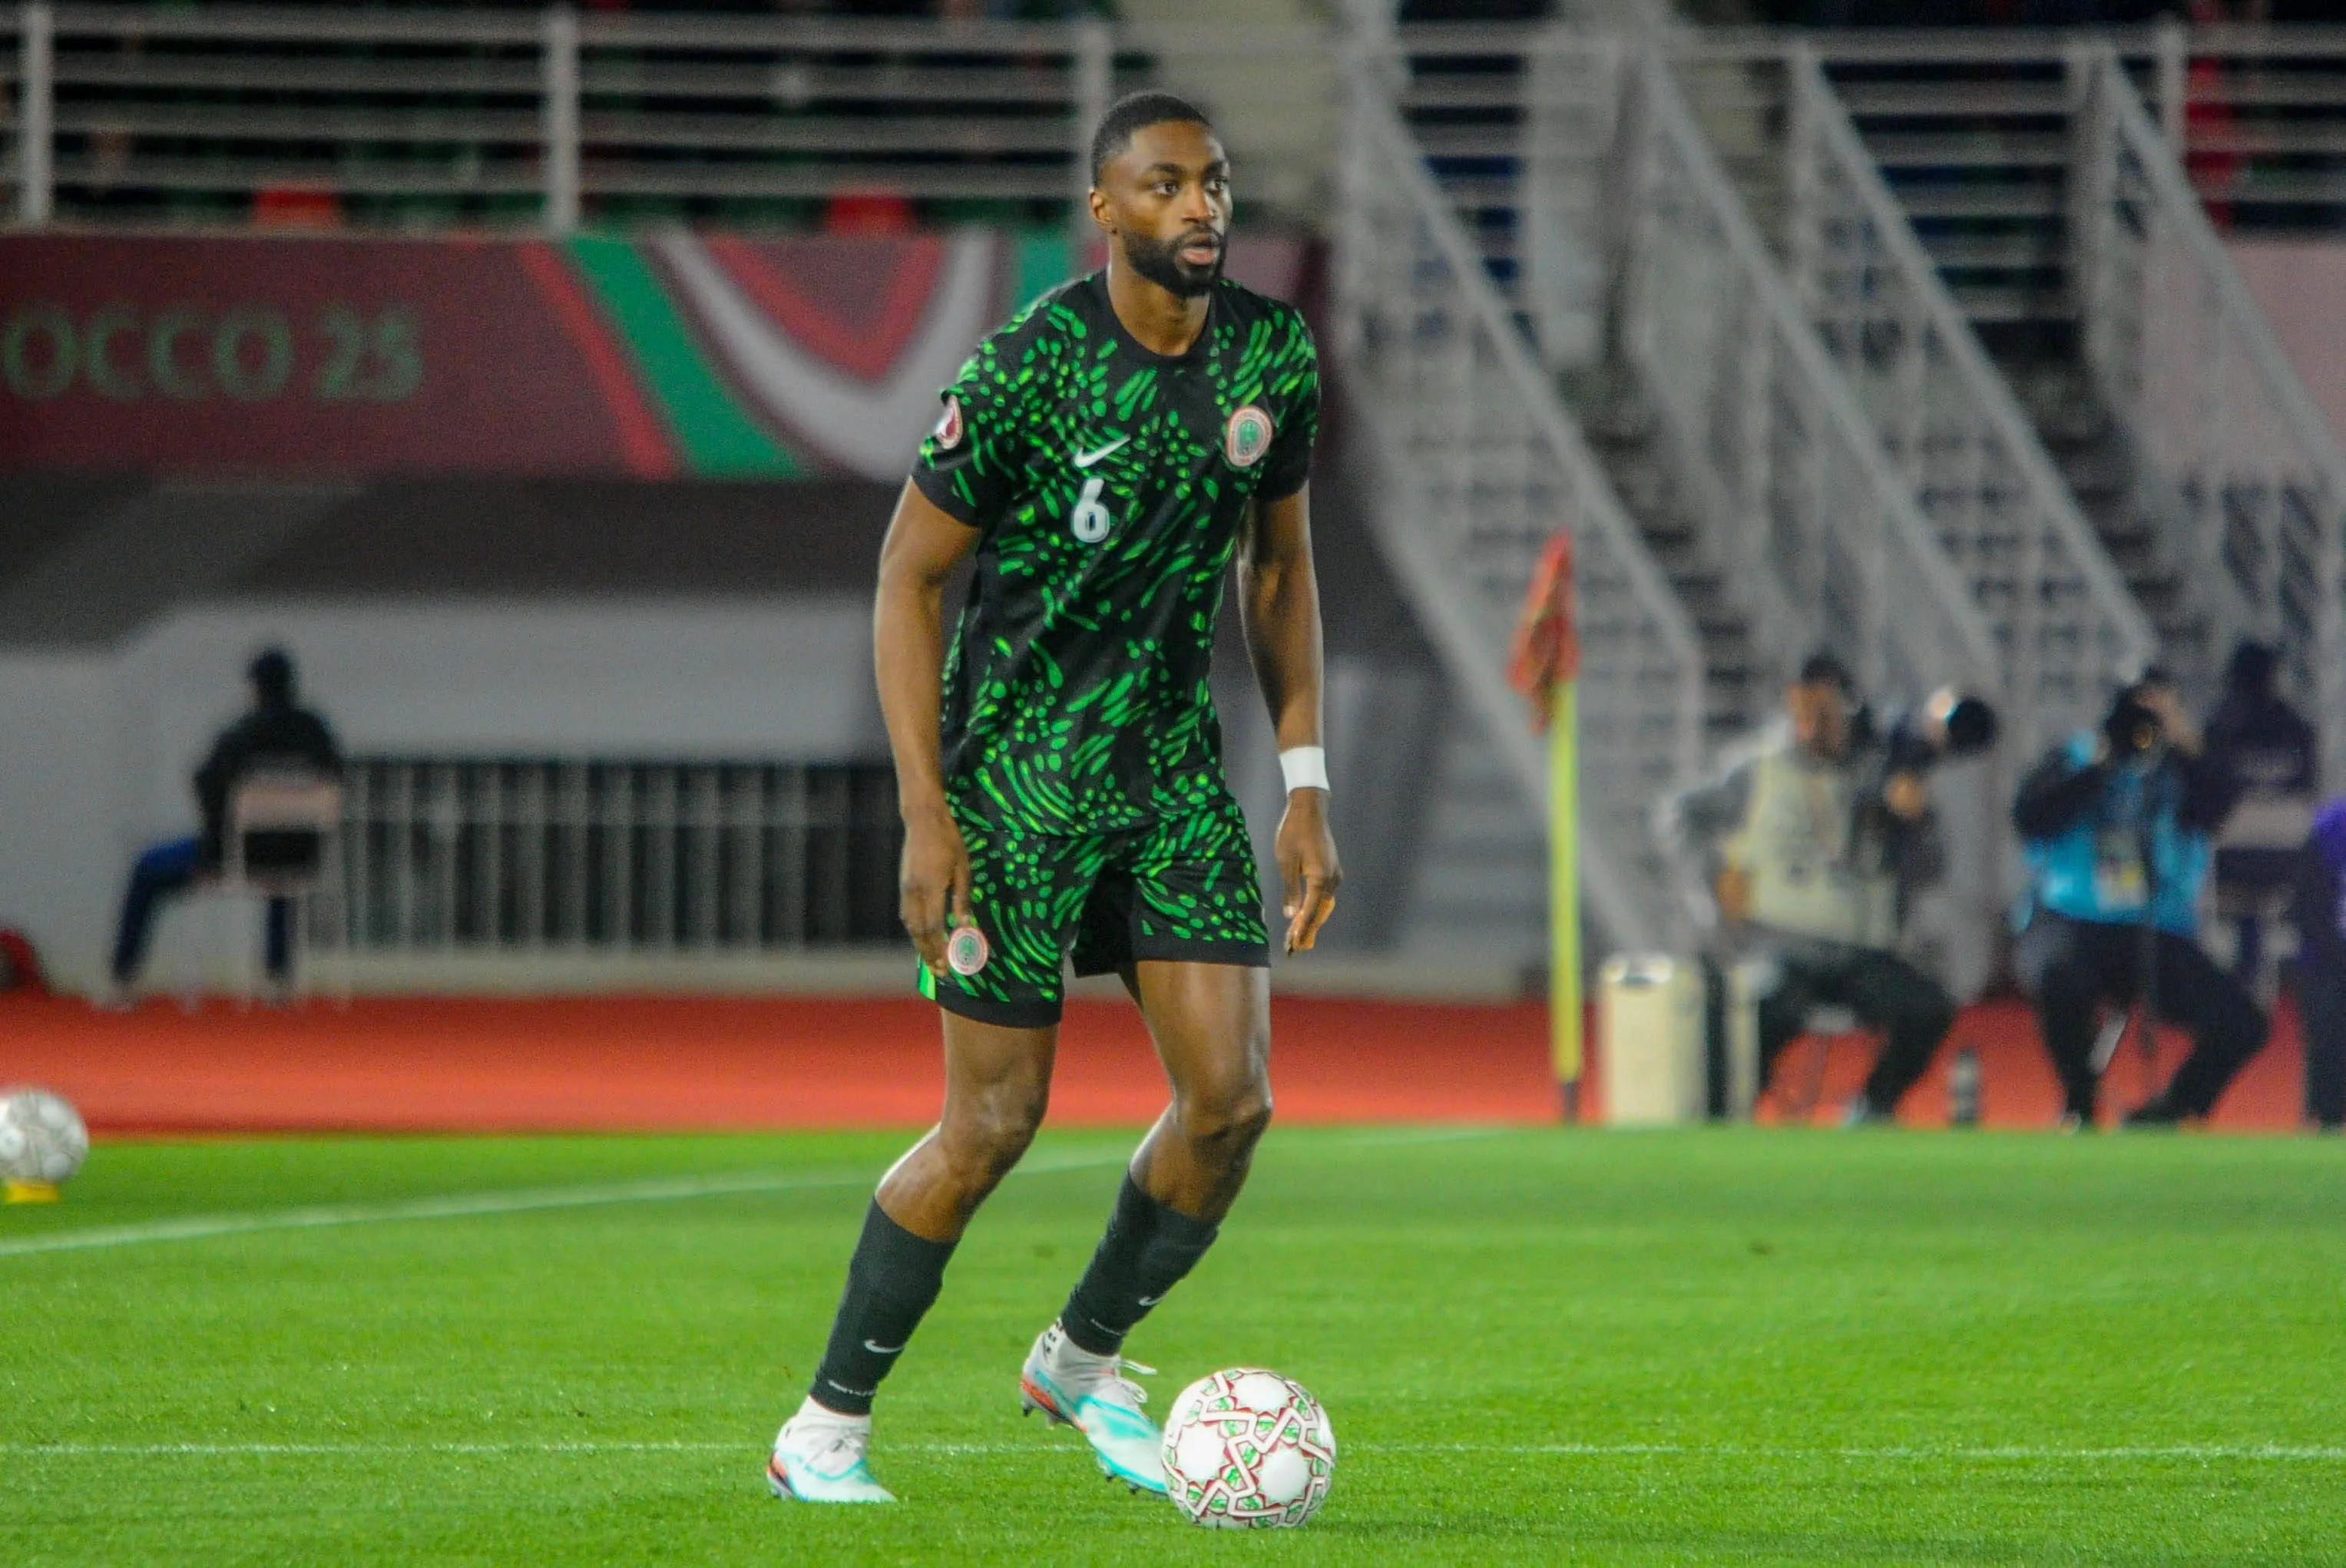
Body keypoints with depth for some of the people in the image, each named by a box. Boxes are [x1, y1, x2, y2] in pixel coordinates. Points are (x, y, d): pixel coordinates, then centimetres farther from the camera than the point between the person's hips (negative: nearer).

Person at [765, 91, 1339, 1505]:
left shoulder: (1273, 356, 0)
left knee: (1231, 1097, -6)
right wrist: (927, 815, -16)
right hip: (1015, 767, -5)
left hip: (1174, 762, 5)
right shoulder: (1031, 368, -17)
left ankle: (1083, 1360, 19)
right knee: (995, 1124, -5)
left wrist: (1307, 786, 8)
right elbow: (909, 577, -11)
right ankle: (826, 1427, 11)